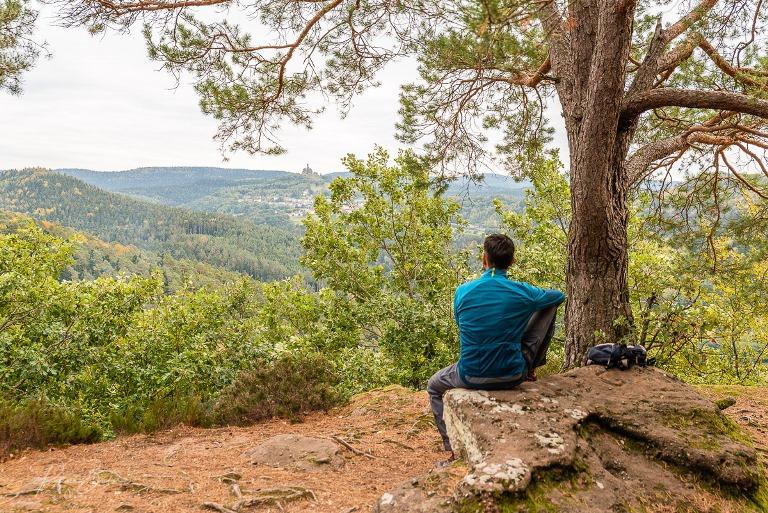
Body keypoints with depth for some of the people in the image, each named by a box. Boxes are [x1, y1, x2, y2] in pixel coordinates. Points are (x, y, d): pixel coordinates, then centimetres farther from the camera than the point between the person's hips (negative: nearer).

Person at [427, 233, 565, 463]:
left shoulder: (462, 292, -8)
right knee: (547, 308, 15)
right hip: (513, 376, 1)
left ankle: (455, 449, 22)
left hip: (472, 377, 0)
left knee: (434, 387, 33)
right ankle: (532, 368, 32)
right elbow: (559, 296, 12)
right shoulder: (522, 292, -9)